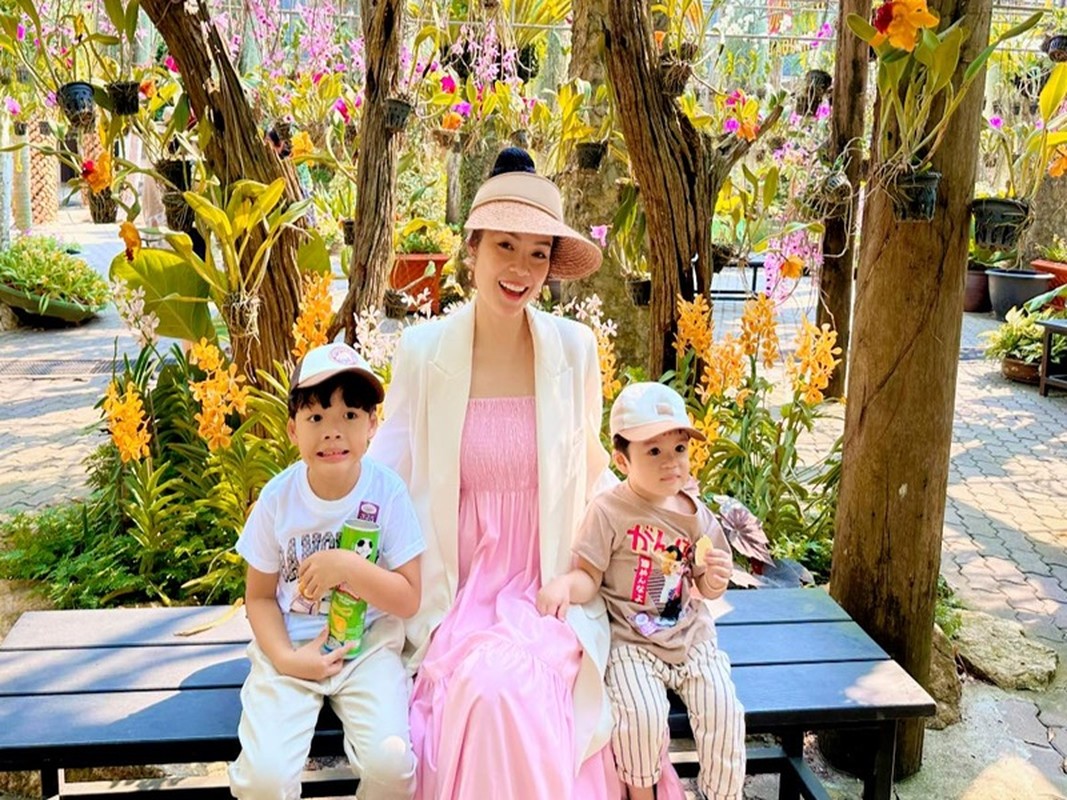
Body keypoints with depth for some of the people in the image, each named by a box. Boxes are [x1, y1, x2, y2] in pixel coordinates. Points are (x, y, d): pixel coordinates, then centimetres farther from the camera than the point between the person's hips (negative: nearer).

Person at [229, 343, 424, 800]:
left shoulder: (387, 492, -11)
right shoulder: (277, 498, -7)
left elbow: (408, 599, -8)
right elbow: (260, 596, 2)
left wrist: (349, 567, -23)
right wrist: (286, 658, -14)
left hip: (368, 647, -1)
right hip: (292, 648, 1)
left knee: (390, 762, -23)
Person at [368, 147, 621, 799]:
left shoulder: (574, 348, -2)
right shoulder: (424, 350, -5)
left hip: (549, 588, 1)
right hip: (457, 591, 0)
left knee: (518, 684, -27)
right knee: (488, 686, -27)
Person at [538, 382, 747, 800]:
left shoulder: (696, 514, 3)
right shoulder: (609, 511, -11)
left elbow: (706, 587, 12)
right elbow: (590, 577, -10)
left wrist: (716, 580, -11)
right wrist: (565, 584, -32)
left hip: (691, 638, 4)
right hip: (631, 643, -4)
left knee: (723, 711, -13)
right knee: (641, 715, -24)